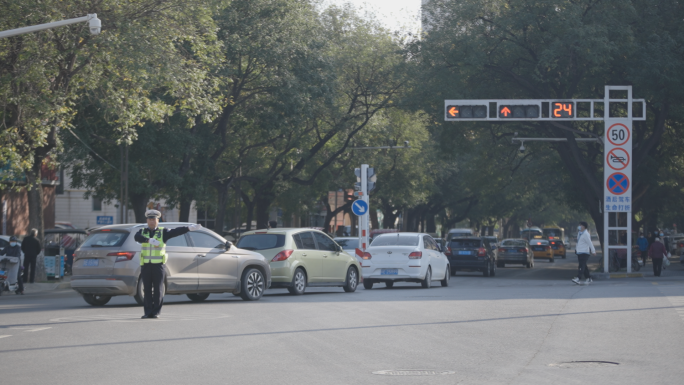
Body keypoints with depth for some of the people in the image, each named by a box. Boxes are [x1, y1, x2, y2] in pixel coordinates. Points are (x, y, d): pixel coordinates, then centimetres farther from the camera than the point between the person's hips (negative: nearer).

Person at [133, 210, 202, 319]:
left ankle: (156, 312, 2)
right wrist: (150, 240, -31)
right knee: (147, 290, 2)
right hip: (145, 265, 2)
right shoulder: (143, 232, 9)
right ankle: (148, 312, 6)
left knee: (158, 289, -2)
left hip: (158, 265, -2)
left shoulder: (163, 232, 5)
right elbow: (137, 237, -14)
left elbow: (176, 231, -8)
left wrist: (189, 228, -23)